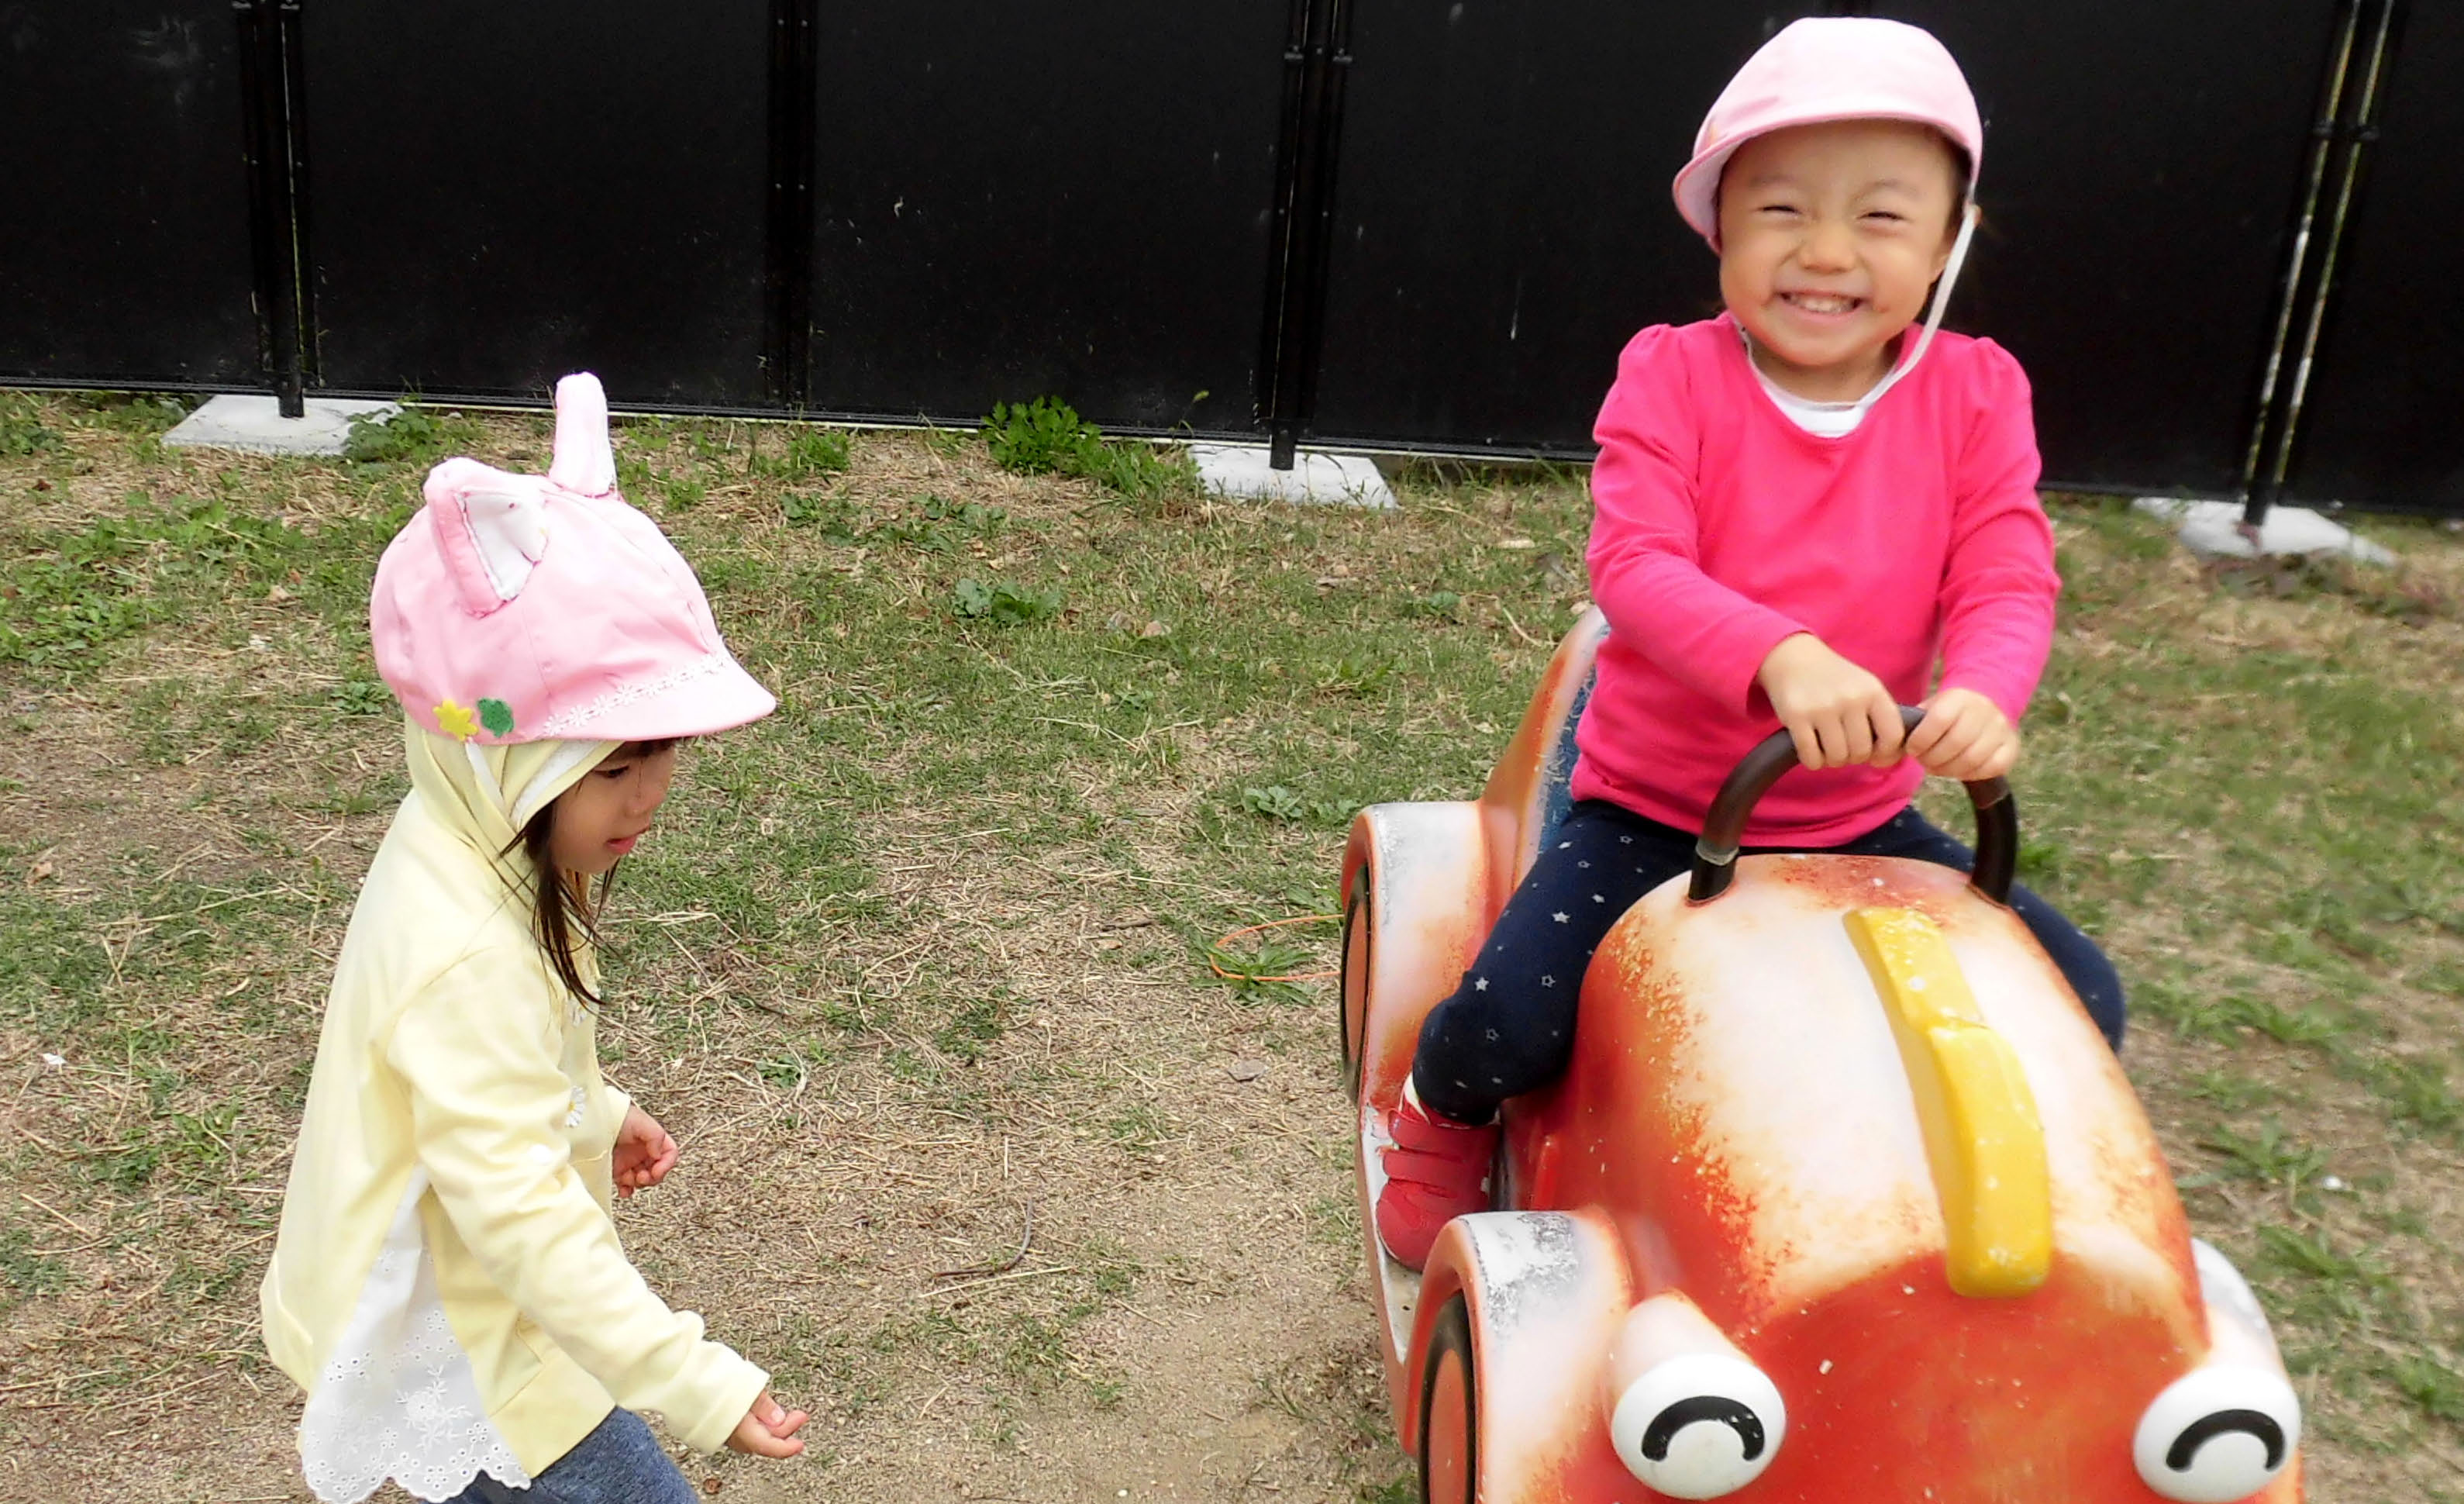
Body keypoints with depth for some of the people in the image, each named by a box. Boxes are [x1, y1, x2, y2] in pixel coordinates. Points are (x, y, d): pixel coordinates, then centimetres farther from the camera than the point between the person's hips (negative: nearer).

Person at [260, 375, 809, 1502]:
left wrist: (595, 1115, 25)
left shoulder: (465, 850, -6)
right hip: (455, 1343, -10)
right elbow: (517, 1207, -38)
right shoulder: (468, 955, -37)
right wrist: (696, 1384, -39)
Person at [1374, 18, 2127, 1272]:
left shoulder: (1976, 394, -1)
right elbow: (1631, 564, -23)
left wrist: (1985, 696, -34)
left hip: (1862, 825, 3)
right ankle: (1441, 1116, 18)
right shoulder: (1674, 378, -10)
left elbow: (2008, 581, -11)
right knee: (1509, 1021, -21)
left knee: (2080, 1001, -6)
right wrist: (1780, 656, -41)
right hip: (1651, 812, -3)